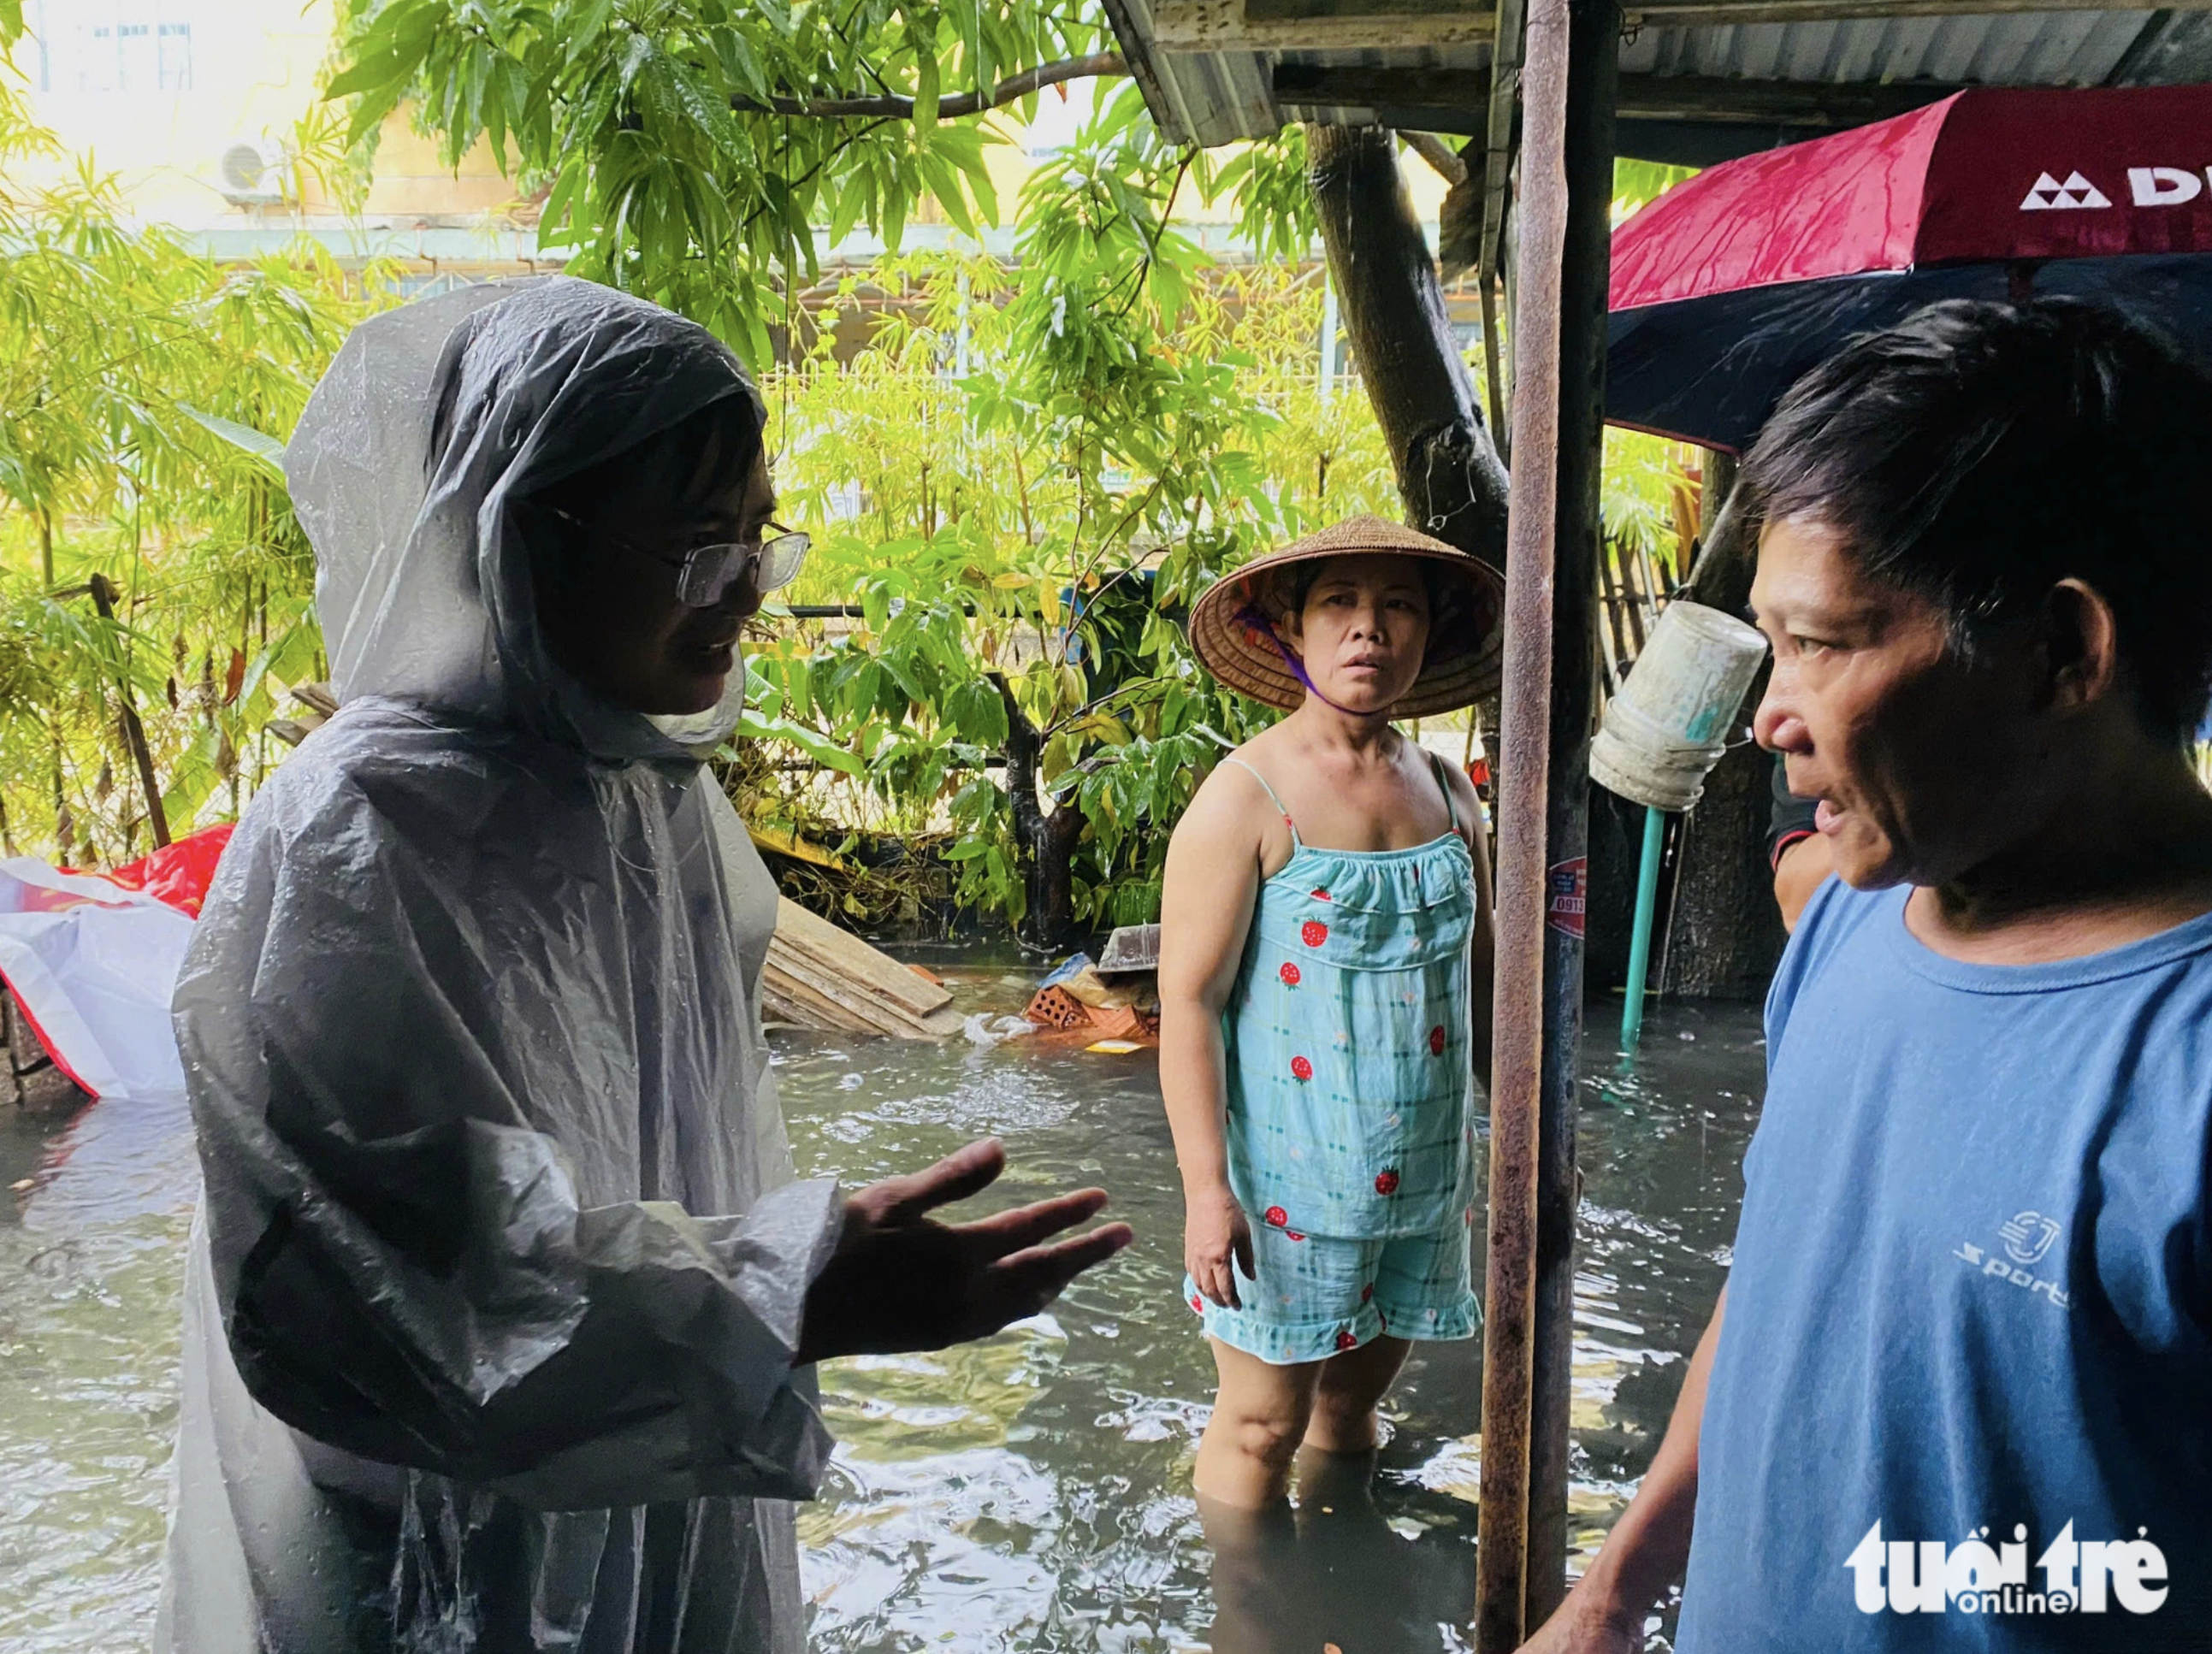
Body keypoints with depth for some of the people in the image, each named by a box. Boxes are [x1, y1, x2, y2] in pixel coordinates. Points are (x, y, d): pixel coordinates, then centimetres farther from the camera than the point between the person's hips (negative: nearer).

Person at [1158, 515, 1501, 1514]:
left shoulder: (1446, 789, 7)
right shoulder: (1246, 795, -12)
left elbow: (1479, 973, 15)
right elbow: (1188, 996, -15)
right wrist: (1206, 1188, -18)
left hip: (1425, 1170, 6)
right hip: (1289, 1175, -5)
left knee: (1354, 1397, 20)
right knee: (1264, 1425, 4)